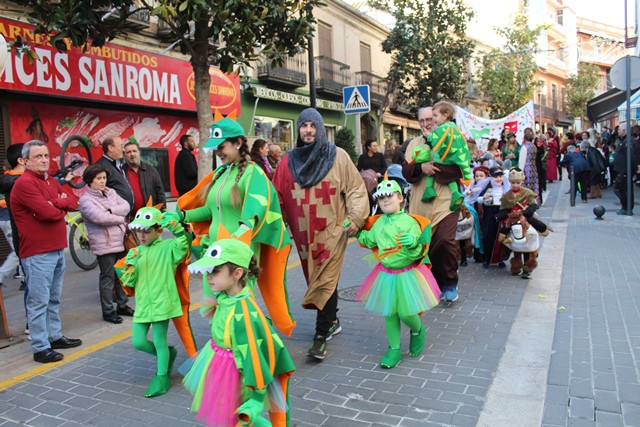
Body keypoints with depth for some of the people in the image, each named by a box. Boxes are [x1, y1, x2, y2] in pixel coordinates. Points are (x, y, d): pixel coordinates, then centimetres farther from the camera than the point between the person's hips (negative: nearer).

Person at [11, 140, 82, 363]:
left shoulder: (51, 182, 16)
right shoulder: (24, 183, -13)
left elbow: (73, 202, 9)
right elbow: (47, 213, -22)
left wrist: (56, 202, -11)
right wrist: (61, 209, -1)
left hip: (57, 249, 9)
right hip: (37, 254, -9)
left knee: (54, 299, 18)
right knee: (39, 301, -3)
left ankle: (55, 336, 29)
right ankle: (40, 348, 4)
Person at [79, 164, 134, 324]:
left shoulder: (111, 193, 12)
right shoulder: (86, 200, -7)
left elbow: (125, 206, 0)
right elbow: (99, 217, -22)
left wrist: (111, 210, -17)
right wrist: (121, 219, -11)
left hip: (120, 242, 6)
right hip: (104, 244, -6)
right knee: (107, 277, 0)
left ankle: (122, 305, 28)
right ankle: (108, 311, 11)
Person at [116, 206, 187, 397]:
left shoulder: (166, 247, -3)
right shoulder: (134, 253, 10)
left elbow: (182, 247, -24)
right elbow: (130, 282, 7)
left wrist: (176, 227, -31)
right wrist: (127, 267, -10)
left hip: (161, 302, -6)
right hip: (142, 304, 6)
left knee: (159, 341, 2)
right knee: (138, 342, 7)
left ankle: (162, 376, 22)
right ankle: (167, 354, 33)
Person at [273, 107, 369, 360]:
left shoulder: (337, 156, -1)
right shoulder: (289, 161, 7)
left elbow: (356, 188, -2)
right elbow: (278, 196, 9)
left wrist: (355, 217, -10)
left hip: (331, 230, -4)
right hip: (303, 232, 4)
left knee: (326, 281, -5)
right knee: (316, 279, 14)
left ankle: (321, 335, 3)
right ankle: (332, 321, 34)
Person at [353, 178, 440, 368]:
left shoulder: (409, 222, -13)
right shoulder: (378, 222, 3)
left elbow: (418, 252, -16)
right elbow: (369, 240, 20)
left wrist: (413, 244, -37)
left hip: (407, 275, -4)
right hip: (386, 274, 5)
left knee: (406, 313, 0)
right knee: (389, 313, 9)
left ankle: (417, 331, 35)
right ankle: (394, 349, 25)